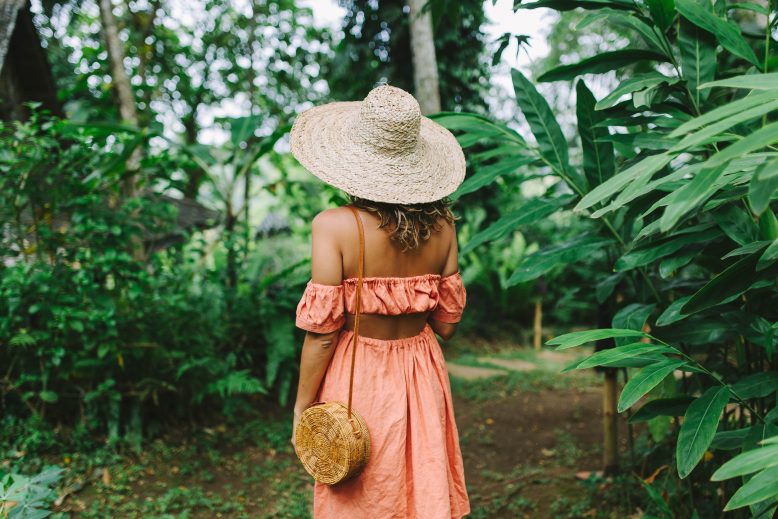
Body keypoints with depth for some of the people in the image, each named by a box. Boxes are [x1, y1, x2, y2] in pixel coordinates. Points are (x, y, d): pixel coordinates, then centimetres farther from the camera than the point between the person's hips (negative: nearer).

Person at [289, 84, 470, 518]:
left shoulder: (334, 226, -17)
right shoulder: (441, 224, -5)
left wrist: (303, 406, -3)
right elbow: (447, 323, 2)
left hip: (358, 384, -3)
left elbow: (322, 332, -16)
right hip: (423, 381, 4)